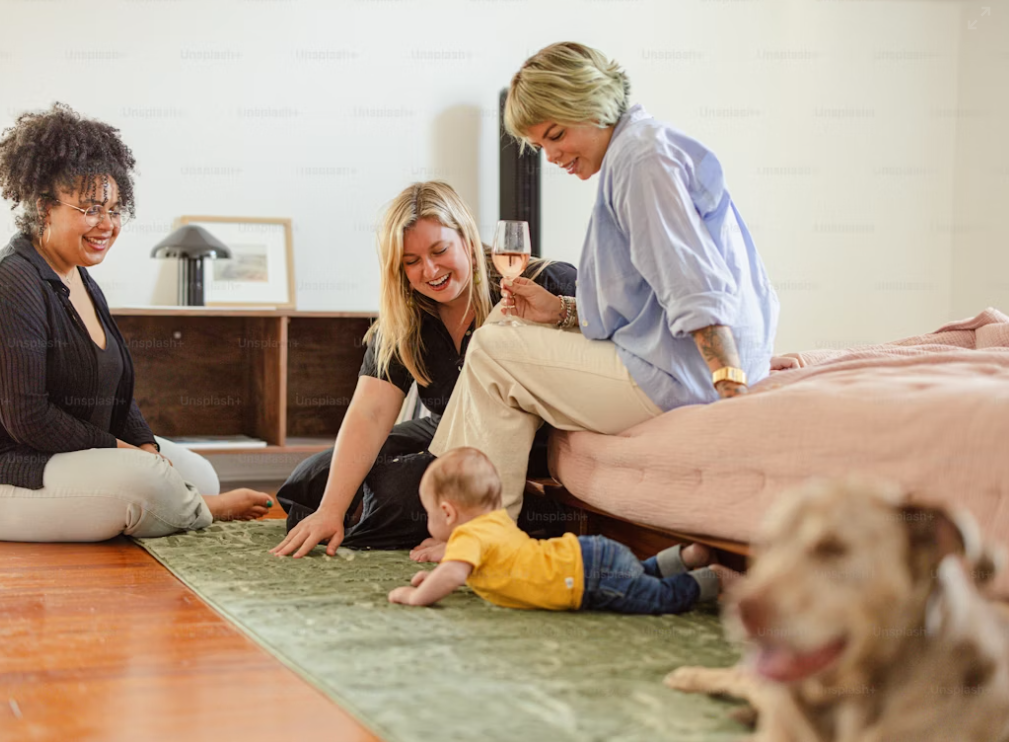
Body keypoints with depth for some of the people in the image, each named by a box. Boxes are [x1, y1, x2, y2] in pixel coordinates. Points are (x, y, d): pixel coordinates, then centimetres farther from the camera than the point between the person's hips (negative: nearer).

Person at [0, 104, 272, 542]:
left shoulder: (82, 282, 14)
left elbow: (116, 392, 15)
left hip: (75, 454, 10)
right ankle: (205, 511, 1)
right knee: (142, 479, -29)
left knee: (198, 471, 5)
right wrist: (122, 451, -16)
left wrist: (147, 447, -5)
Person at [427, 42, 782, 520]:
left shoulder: (641, 158, -12)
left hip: (671, 379, -11)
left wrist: (735, 391, -29)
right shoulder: (642, 153, 20)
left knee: (490, 351, -4)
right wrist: (561, 312, 11)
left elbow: (697, 290, -23)